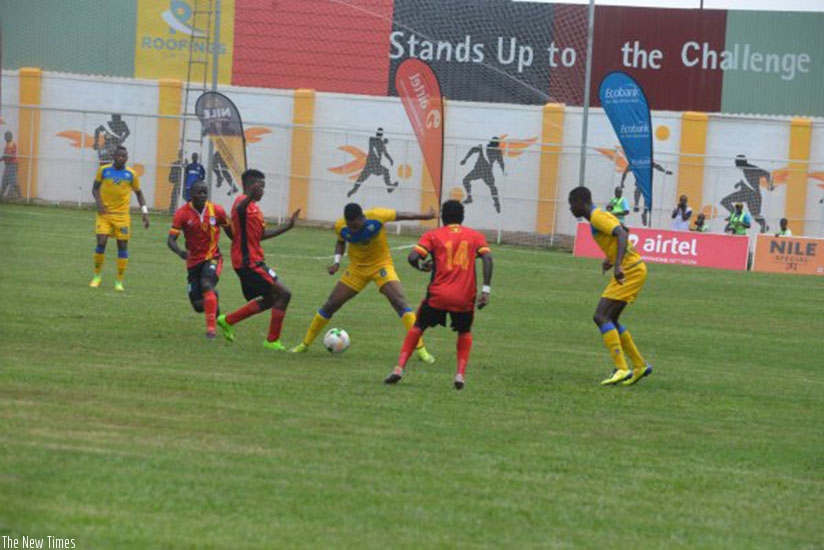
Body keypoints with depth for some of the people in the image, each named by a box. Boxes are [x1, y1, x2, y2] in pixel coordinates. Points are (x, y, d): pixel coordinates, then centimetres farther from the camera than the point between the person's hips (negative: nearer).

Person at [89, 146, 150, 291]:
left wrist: (145, 212, 2)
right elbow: (95, 188, 9)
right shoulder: (104, 170, 1)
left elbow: (138, 193, 11)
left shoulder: (131, 174, 1)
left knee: (123, 246, -1)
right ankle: (97, 276, 6)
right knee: (101, 242, -12)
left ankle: (119, 281, 8)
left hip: (122, 215, 1)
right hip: (104, 213, -1)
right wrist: (99, 202, -9)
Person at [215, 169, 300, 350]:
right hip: (249, 261, -10)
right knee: (283, 294, -10)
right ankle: (272, 341, -5)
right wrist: (250, 197, -61)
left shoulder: (253, 207, 19)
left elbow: (261, 234, 28)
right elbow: (239, 210, -39)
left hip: (251, 261, 10)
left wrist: (287, 226, 29)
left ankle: (227, 321, 22)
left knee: (270, 299, 18)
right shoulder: (244, 202, -12)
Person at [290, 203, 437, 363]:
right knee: (330, 305, 3)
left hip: (381, 265, -3)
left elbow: (402, 216, -10)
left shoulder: (376, 216, -28)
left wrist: (426, 216, 0)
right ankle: (305, 344, 20)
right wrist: (337, 262, -10)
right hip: (357, 268, 3)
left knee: (399, 302, -20)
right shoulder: (340, 227, -18)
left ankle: (420, 349, -17)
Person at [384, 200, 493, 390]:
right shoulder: (475, 236, 11)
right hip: (465, 297, 1)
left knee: (418, 327, 20)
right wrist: (486, 289, -6)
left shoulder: (433, 235, 6)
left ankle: (399, 368, 8)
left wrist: (422, 267, 15)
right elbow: (487, 258, -5)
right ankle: (460, 373, 8)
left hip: (438, 295, -1)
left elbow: (413, 257, -7)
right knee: (465, 332, 26)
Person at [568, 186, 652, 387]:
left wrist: (618, 264, -39)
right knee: (610, 320, 14)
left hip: (630, 272, -10)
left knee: (601, 317, -15)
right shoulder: (599, 216, 17)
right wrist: (611, 258, 31)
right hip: (630, 270, 10)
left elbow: (622, 235, -29)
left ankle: (622, 369, -19)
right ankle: (640, 366, 19)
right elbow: (622, 232, 30)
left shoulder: (598, 217, -14)